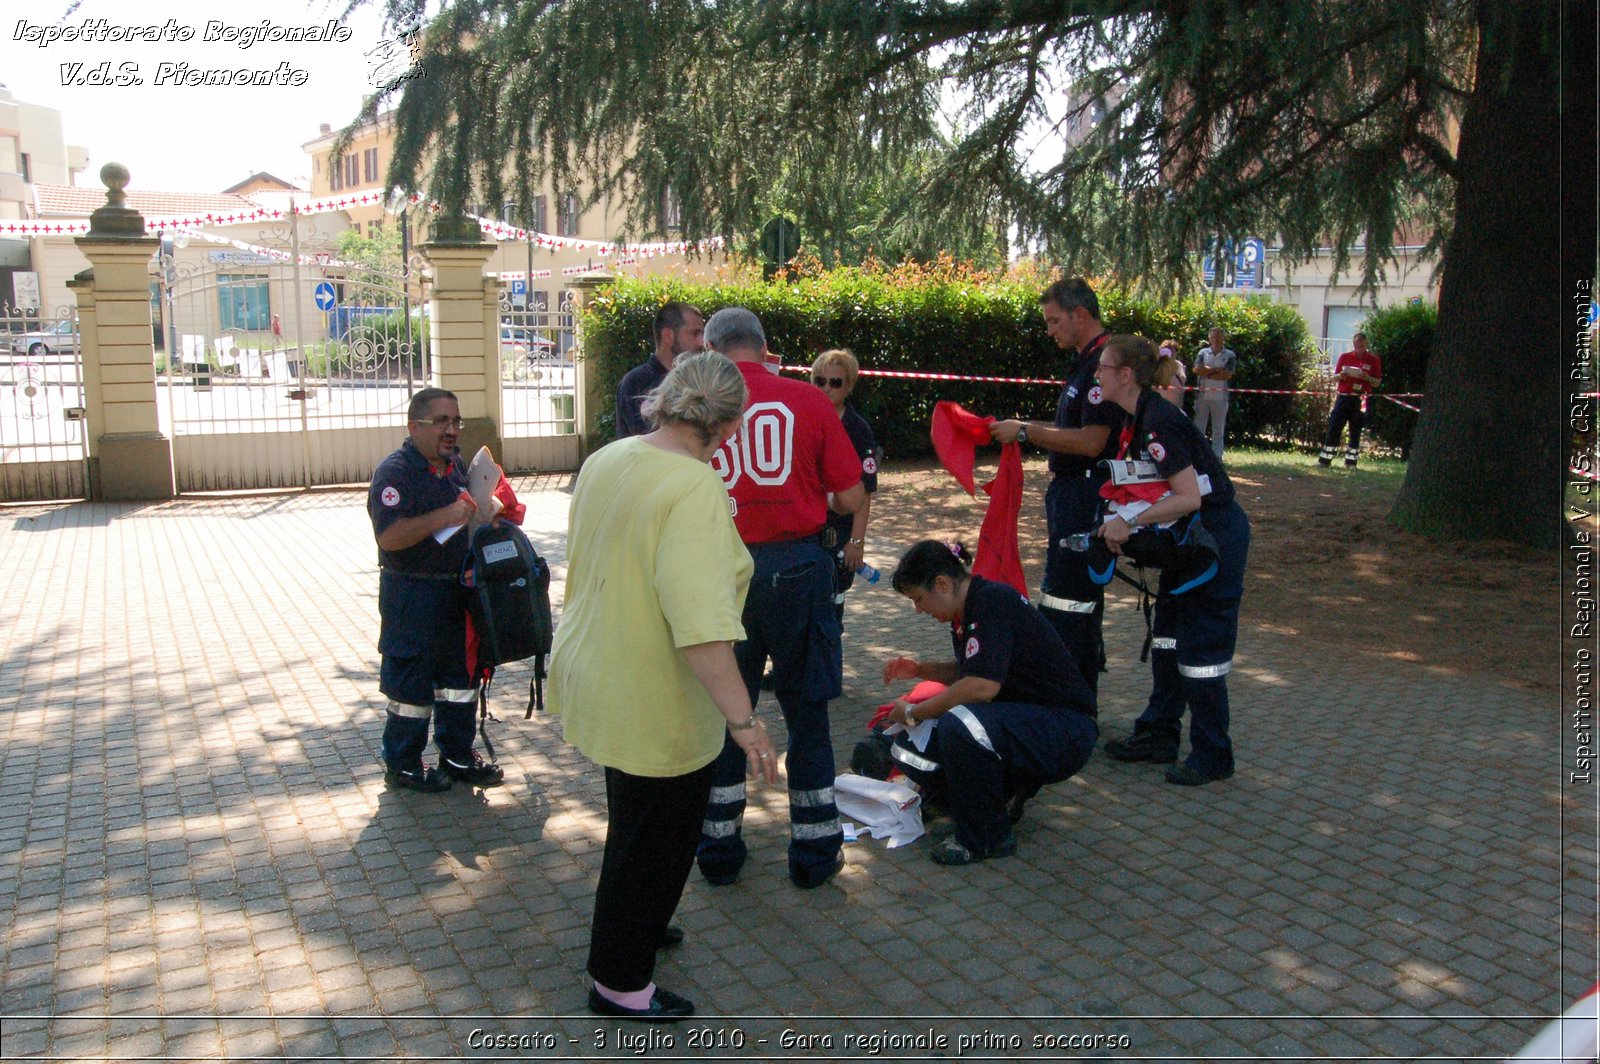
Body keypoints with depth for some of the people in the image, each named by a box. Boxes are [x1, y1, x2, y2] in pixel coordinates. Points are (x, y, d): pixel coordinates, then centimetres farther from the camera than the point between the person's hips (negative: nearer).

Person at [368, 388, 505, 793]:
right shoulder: (394, 471, -15)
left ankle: (458, 756, 29)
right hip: (411, 595, -8)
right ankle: (402, 766, 19)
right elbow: (389, 536, -27)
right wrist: (443, 517, -29)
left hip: (455, 589, 8)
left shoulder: (457, 465, 10)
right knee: (411, 683, 3)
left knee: (459, 674, 16)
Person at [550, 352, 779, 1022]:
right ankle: (620, 983, 27)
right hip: (655, 702, -9)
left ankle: (634, 925, 50)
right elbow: (701, 622, -34)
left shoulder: (605, 460, 0)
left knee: (635, 821, 29)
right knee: (655, 836, 11)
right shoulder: (695, 488, -27)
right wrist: (741, 718, -31)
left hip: (596, 681, 9)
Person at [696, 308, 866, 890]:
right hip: (795, 565, 0)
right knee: (806, 711, 12)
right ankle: (815, 853, 21)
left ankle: (719, 851, 24)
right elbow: (852, 499, -2)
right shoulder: (809, 400, -3)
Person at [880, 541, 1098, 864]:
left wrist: (913, 713, -17)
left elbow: (983, 686, -30)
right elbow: (968, 672, 27)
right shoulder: (966, 612, 8)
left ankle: (987, 837, -13)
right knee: (909, 749, -4)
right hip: (1018, 722, 10)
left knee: (959, 724, -35)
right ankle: (1002, 796, 13)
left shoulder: (994, 600, -19)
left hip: (1065, 730, -10)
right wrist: (918, 669, 10)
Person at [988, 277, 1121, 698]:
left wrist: (1026, 431, -18)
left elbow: (1090, 442, -24)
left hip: (1086, 499, -11)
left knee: (1065, 603, -9)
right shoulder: (1087, 362, 16)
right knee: (1081, 600, 17)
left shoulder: (1103, 363, -17)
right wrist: (1026, 431, 12)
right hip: (1071, 493, 11)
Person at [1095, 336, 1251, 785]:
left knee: (1200, 647, -3)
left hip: (1216, 536, -10)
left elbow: (1189, 497, -28)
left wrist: (1129, 523, -24)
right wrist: (1123, 523, 3)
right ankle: (1158, 735, 26)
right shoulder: (1142, 418, 7)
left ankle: (1212, 756, 9)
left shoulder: (1159, 422, -23)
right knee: (1167, 638, 15)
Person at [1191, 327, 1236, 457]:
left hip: (1220, 397, -1)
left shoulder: (1230, 355, 4)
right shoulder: (1203, 353, 8)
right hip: (1202, 396, 1)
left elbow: (1228, 374, -10)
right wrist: (1217, 369, -10)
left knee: (1219, 430, 3)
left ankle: (1217, 457, 6)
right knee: (1198, 427, 1)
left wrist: (1207, 373, -9)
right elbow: (1197, 369, -9)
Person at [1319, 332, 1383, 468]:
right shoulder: (1344, 357, 9)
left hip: (1360, 400, -1)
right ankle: (1324, 459, 1)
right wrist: (1341, 376, -9)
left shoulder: (1374, 360, 5)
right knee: (1334, 428, -2)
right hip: (1343, 398, 1)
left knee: (1356, 432, 3)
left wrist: (1367, 378, -15)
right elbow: (1335, 377, 13)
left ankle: (1351, 462, 9)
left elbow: (1377, 383, 5)